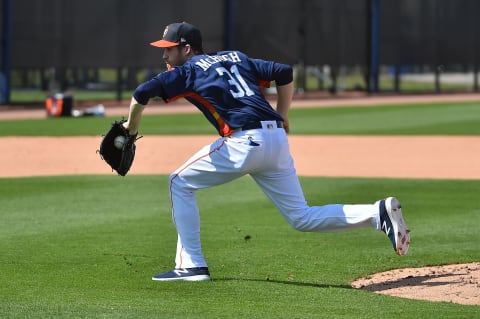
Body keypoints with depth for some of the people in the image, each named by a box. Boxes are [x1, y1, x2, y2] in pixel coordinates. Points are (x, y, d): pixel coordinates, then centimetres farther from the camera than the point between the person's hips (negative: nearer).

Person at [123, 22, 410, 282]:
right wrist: (281, 118, 23)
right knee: (301, 217, 13)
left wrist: (131, 127, 10)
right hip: (277, 140, 7)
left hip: (245, 142, -7)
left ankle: (192, 265, 5)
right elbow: (285, 72, 18)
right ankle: (378, 213, -3)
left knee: (180, 183, 11)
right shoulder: (236, 58, 25)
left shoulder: (189, 70, 6)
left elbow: (143, 94, -7)